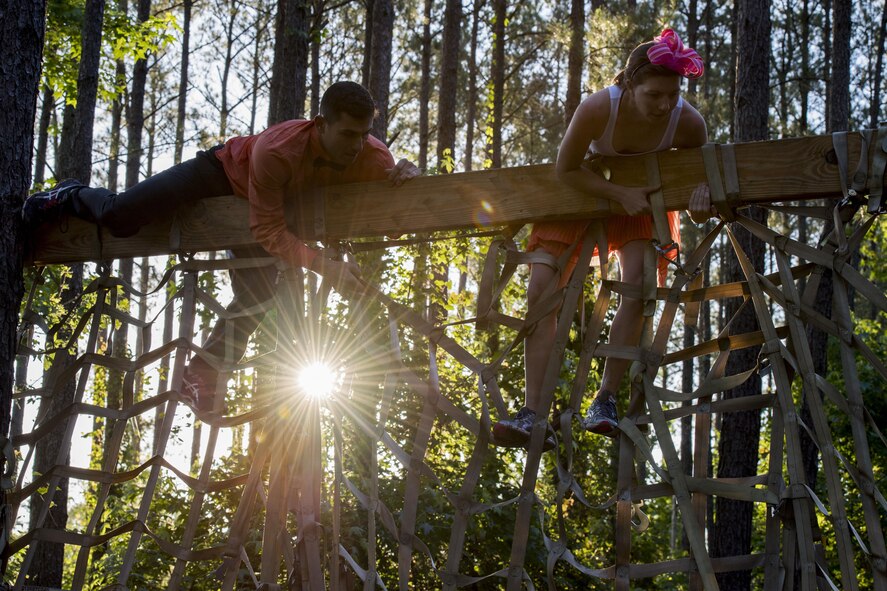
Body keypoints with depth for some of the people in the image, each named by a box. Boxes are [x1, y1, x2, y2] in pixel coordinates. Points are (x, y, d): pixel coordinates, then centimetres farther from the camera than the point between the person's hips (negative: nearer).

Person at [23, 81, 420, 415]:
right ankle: (72, 198, 29)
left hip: (275, 204, 4)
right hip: (225, 171, -4)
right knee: (119, 215, -8)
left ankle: (204, 372, 14)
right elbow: (268, 231, -38)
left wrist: (407, 174, -41)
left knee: (257, 293, -7)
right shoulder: (276, 150, -45)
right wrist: (324, 265, -49)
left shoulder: (372, 157, -34)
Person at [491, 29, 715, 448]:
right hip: (588, 192, 0)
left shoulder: (688, 123, -30)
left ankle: (606, 399, -17)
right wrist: (620, 194, -32)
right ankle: (533, 415, -13)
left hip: (643, 198, 0)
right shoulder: (598, 108, -36)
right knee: (540, 294, -11)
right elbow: (566, 169, -21)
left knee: (637, 284, -26)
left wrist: (702, 191, -31)